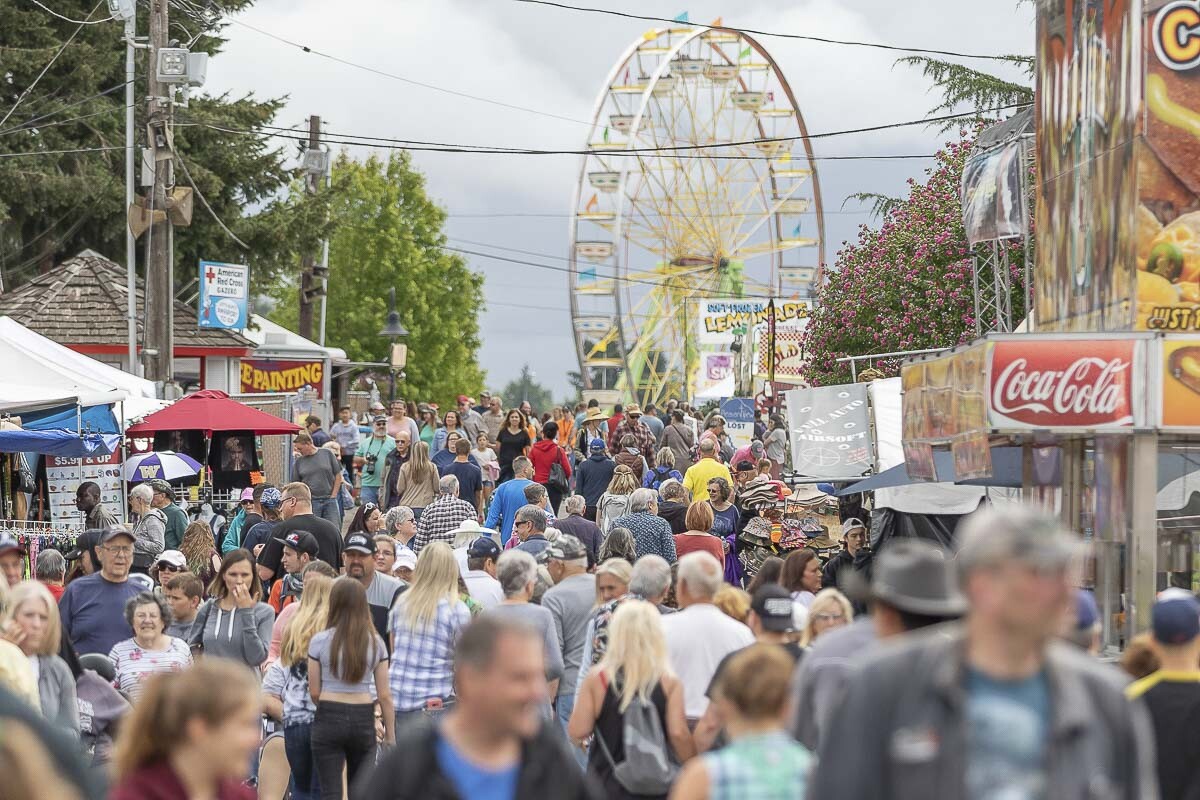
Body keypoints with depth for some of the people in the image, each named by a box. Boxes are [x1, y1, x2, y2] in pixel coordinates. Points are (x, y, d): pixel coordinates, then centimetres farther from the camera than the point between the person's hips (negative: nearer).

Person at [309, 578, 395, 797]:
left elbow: (314, 692, 0)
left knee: (331, 793, 0)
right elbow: (384, 695, 1)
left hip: (329, 720, -2)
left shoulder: (320, 641, -4)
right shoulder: (375, 643, 0)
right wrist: (390, 734, 10)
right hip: (364, 719, 2)